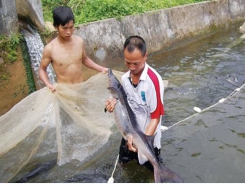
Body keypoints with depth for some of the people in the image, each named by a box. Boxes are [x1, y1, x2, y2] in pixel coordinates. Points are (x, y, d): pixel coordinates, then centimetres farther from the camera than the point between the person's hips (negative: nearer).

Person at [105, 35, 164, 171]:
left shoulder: (153, 80, -26)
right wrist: (114, 106, -15)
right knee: (124, 162, 22)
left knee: (150, 170, 14)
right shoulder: (124, 78, -5)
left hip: (148, 138, -5)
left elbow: (156, 117, -23)